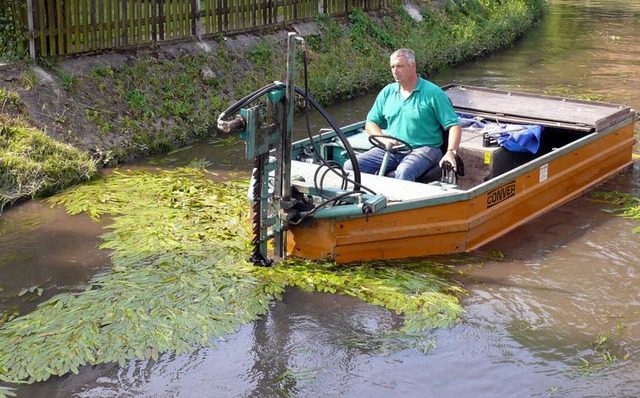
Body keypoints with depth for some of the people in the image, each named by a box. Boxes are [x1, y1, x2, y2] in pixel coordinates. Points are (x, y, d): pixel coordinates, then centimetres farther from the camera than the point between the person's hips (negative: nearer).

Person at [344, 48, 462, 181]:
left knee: (403, 172, -39)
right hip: (390, 150, 5)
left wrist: (451, 152, -20)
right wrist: (383, 139, -5)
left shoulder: (433, 93, -1)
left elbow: (454, 125, -4)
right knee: (350, 166, -16)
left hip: (423, 149, -5)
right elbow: (371, 123, 17)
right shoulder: (387, 92, 14)